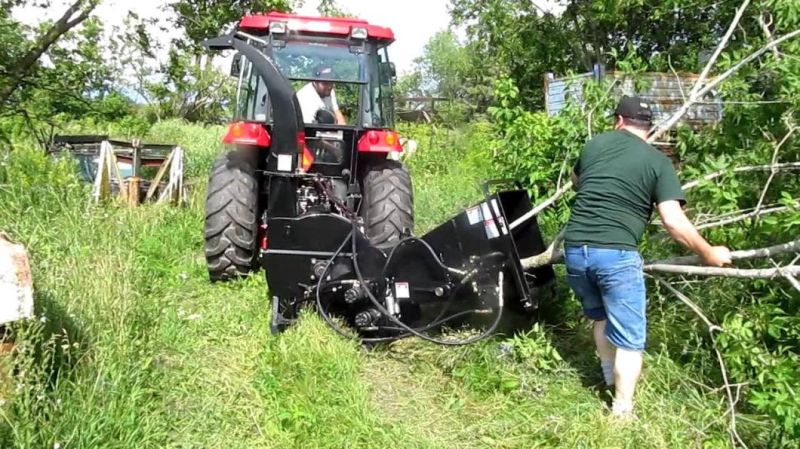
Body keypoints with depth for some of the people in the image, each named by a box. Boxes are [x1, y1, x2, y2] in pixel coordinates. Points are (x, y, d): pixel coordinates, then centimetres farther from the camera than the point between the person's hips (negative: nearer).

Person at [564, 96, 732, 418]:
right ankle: (622, 412, 14)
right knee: (629, 336, 9)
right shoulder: (658, 162, 4)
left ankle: (611, 378, 45)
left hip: (574, 247, 5)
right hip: (616, 254, -5)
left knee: (600, 316, 28)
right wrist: (708, 253, 7)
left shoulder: (594, 144, 15)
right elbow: (673, 222, -6)